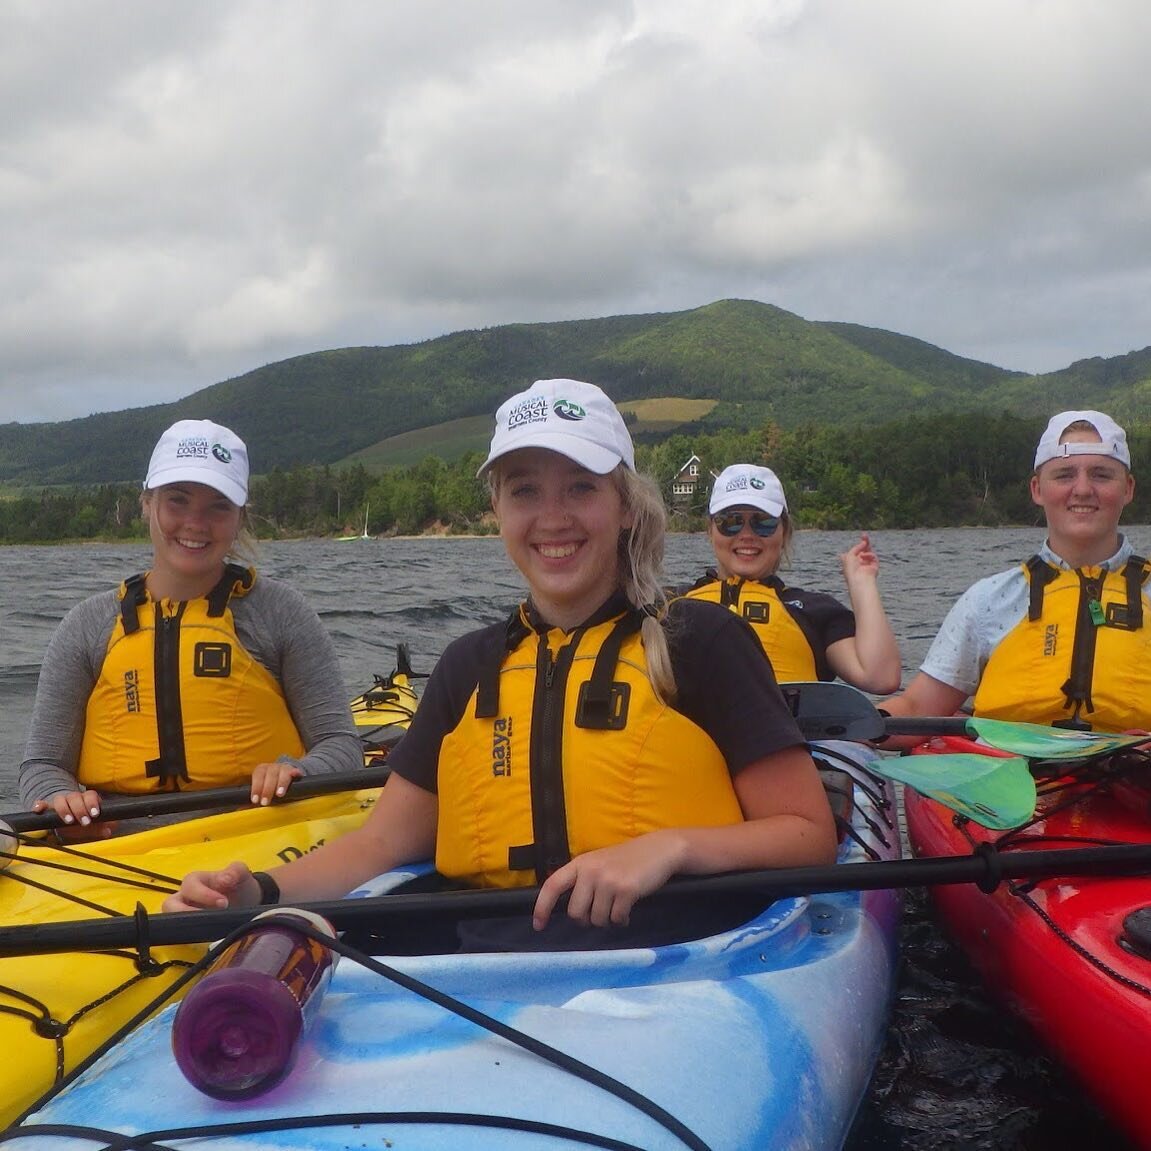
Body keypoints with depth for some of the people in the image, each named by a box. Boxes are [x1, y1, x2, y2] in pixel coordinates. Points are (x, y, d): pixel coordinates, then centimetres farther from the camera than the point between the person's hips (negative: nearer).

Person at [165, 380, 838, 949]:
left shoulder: (701, 642, 2)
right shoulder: (471, 668, 16)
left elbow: (811, 834, 0)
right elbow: (382, 842, 11)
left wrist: (673, 847, -18)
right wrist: (261, 893, -8)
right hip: (490, 953, 3)